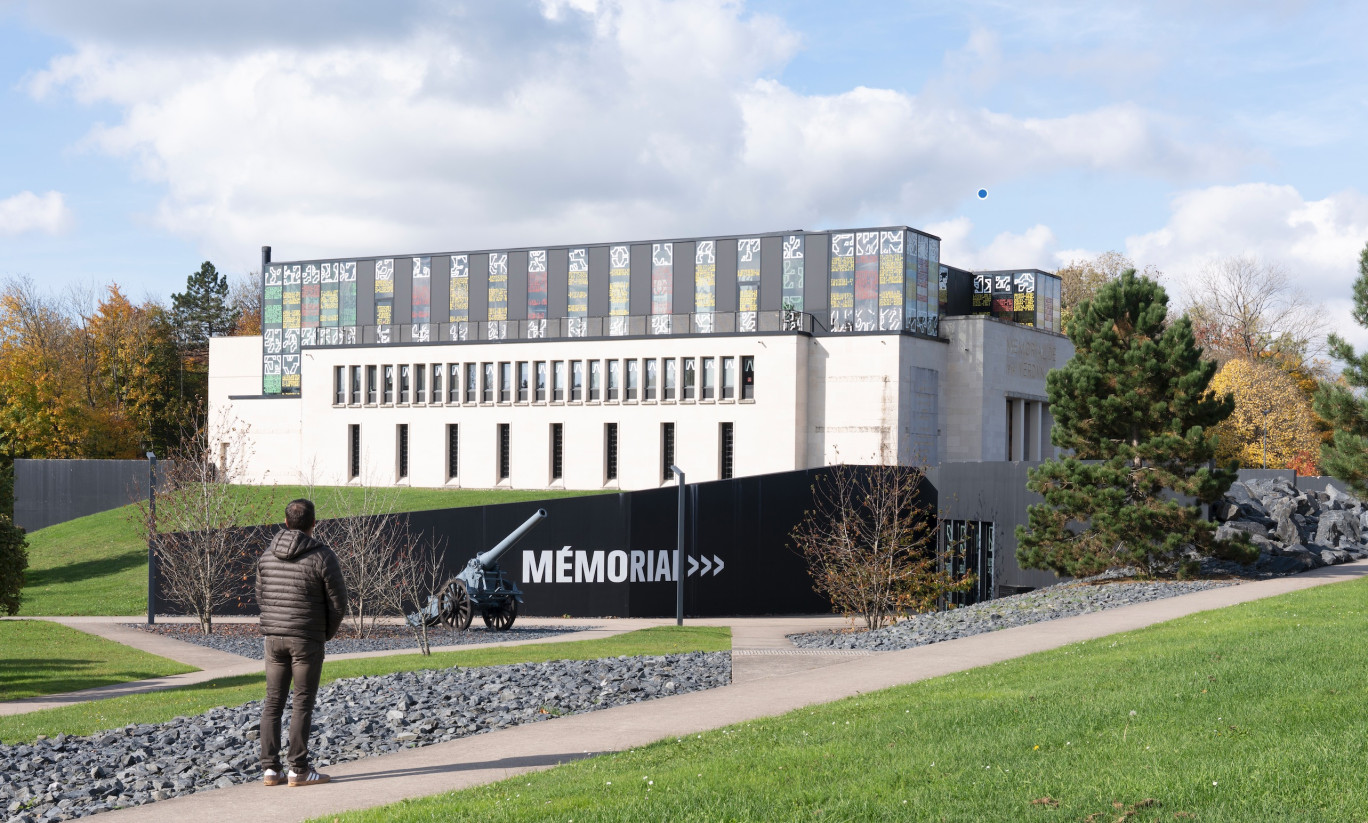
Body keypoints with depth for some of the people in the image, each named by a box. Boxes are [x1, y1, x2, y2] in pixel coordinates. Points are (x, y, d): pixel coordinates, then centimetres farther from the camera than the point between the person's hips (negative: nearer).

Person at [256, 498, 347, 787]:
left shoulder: (268, 554, 5)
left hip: (273, 637, 5)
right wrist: (328, 632, 9)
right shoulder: (322, 556, -10)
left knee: (272, 702, 9)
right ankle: (298, 769, -1)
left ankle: (270, 768, 8)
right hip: (307, 640, -5)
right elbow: (338, 602, -7)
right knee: (303, 703, 0)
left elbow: (261, 596, 14)